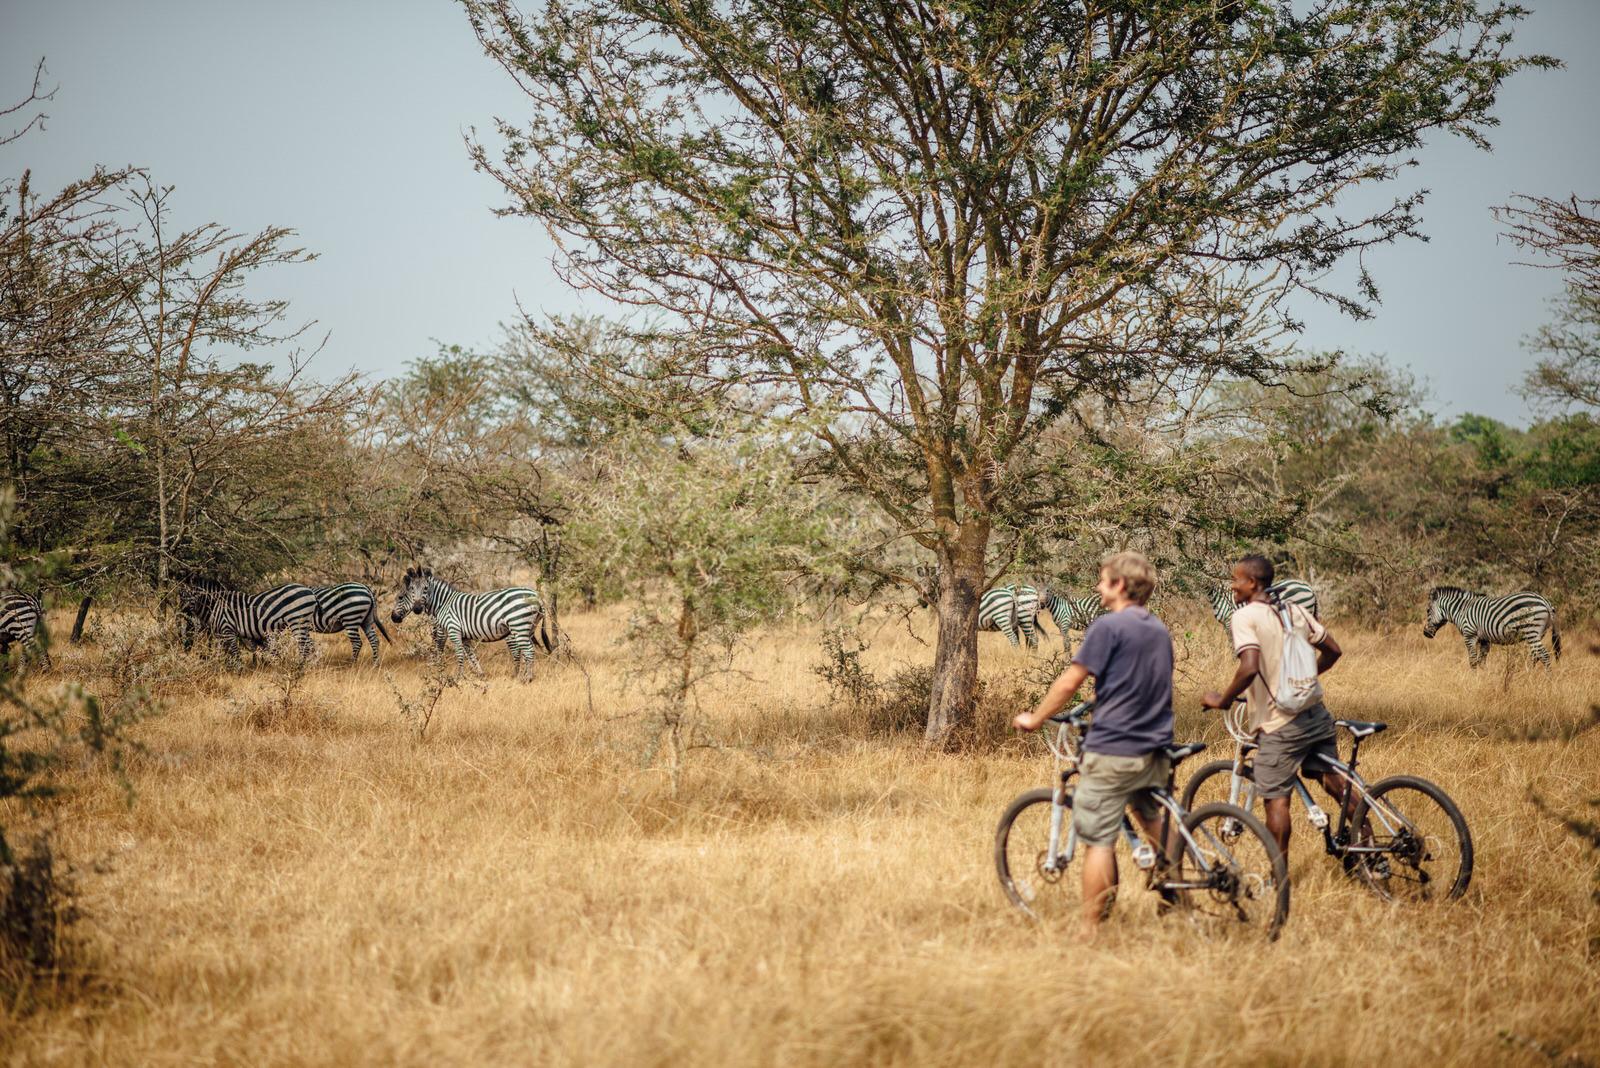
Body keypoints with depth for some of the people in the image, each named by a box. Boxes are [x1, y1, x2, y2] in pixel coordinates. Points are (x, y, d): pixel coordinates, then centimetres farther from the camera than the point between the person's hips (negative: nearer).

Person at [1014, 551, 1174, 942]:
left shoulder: (1109, 626, -12)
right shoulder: (1160, 630, 12)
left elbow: (1070, 681, -12)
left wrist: (1034, 719, 1)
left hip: (1112, 751, -8)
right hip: (1157, 749, 8)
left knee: (1099, 841, -3)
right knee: (1154, 821, 30)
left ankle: (1090, 931, -2)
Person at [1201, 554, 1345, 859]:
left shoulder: (1245, 616, -12)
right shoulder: (1295, 611, 10)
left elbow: (1249, 668, -25)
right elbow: (1333, 650, 16)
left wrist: (1222, 700, -12)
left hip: (1280, 725, -7)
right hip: (1317, 716, 7)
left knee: (1276, 799, 2)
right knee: (1336, 785, 17)